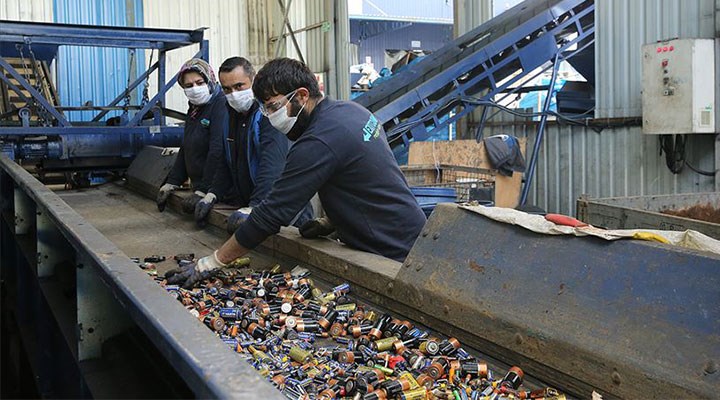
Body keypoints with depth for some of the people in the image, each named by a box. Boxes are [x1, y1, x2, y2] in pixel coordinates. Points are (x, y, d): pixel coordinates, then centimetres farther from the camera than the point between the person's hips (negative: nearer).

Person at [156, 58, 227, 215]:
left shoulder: (221, 105, -11)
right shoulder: (194, 108, 17)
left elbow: (217, 151, -20)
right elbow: (185, 148, 23)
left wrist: (204, 190, -22)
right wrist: (171, 183, 15)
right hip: (197, 184, 8)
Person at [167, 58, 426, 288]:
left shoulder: (317, 143, -24)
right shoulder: (351, 109, 5)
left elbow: (273, 213, -23)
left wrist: (212, 262, -16)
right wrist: (330, 224, 9)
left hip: (395, 257, -9)